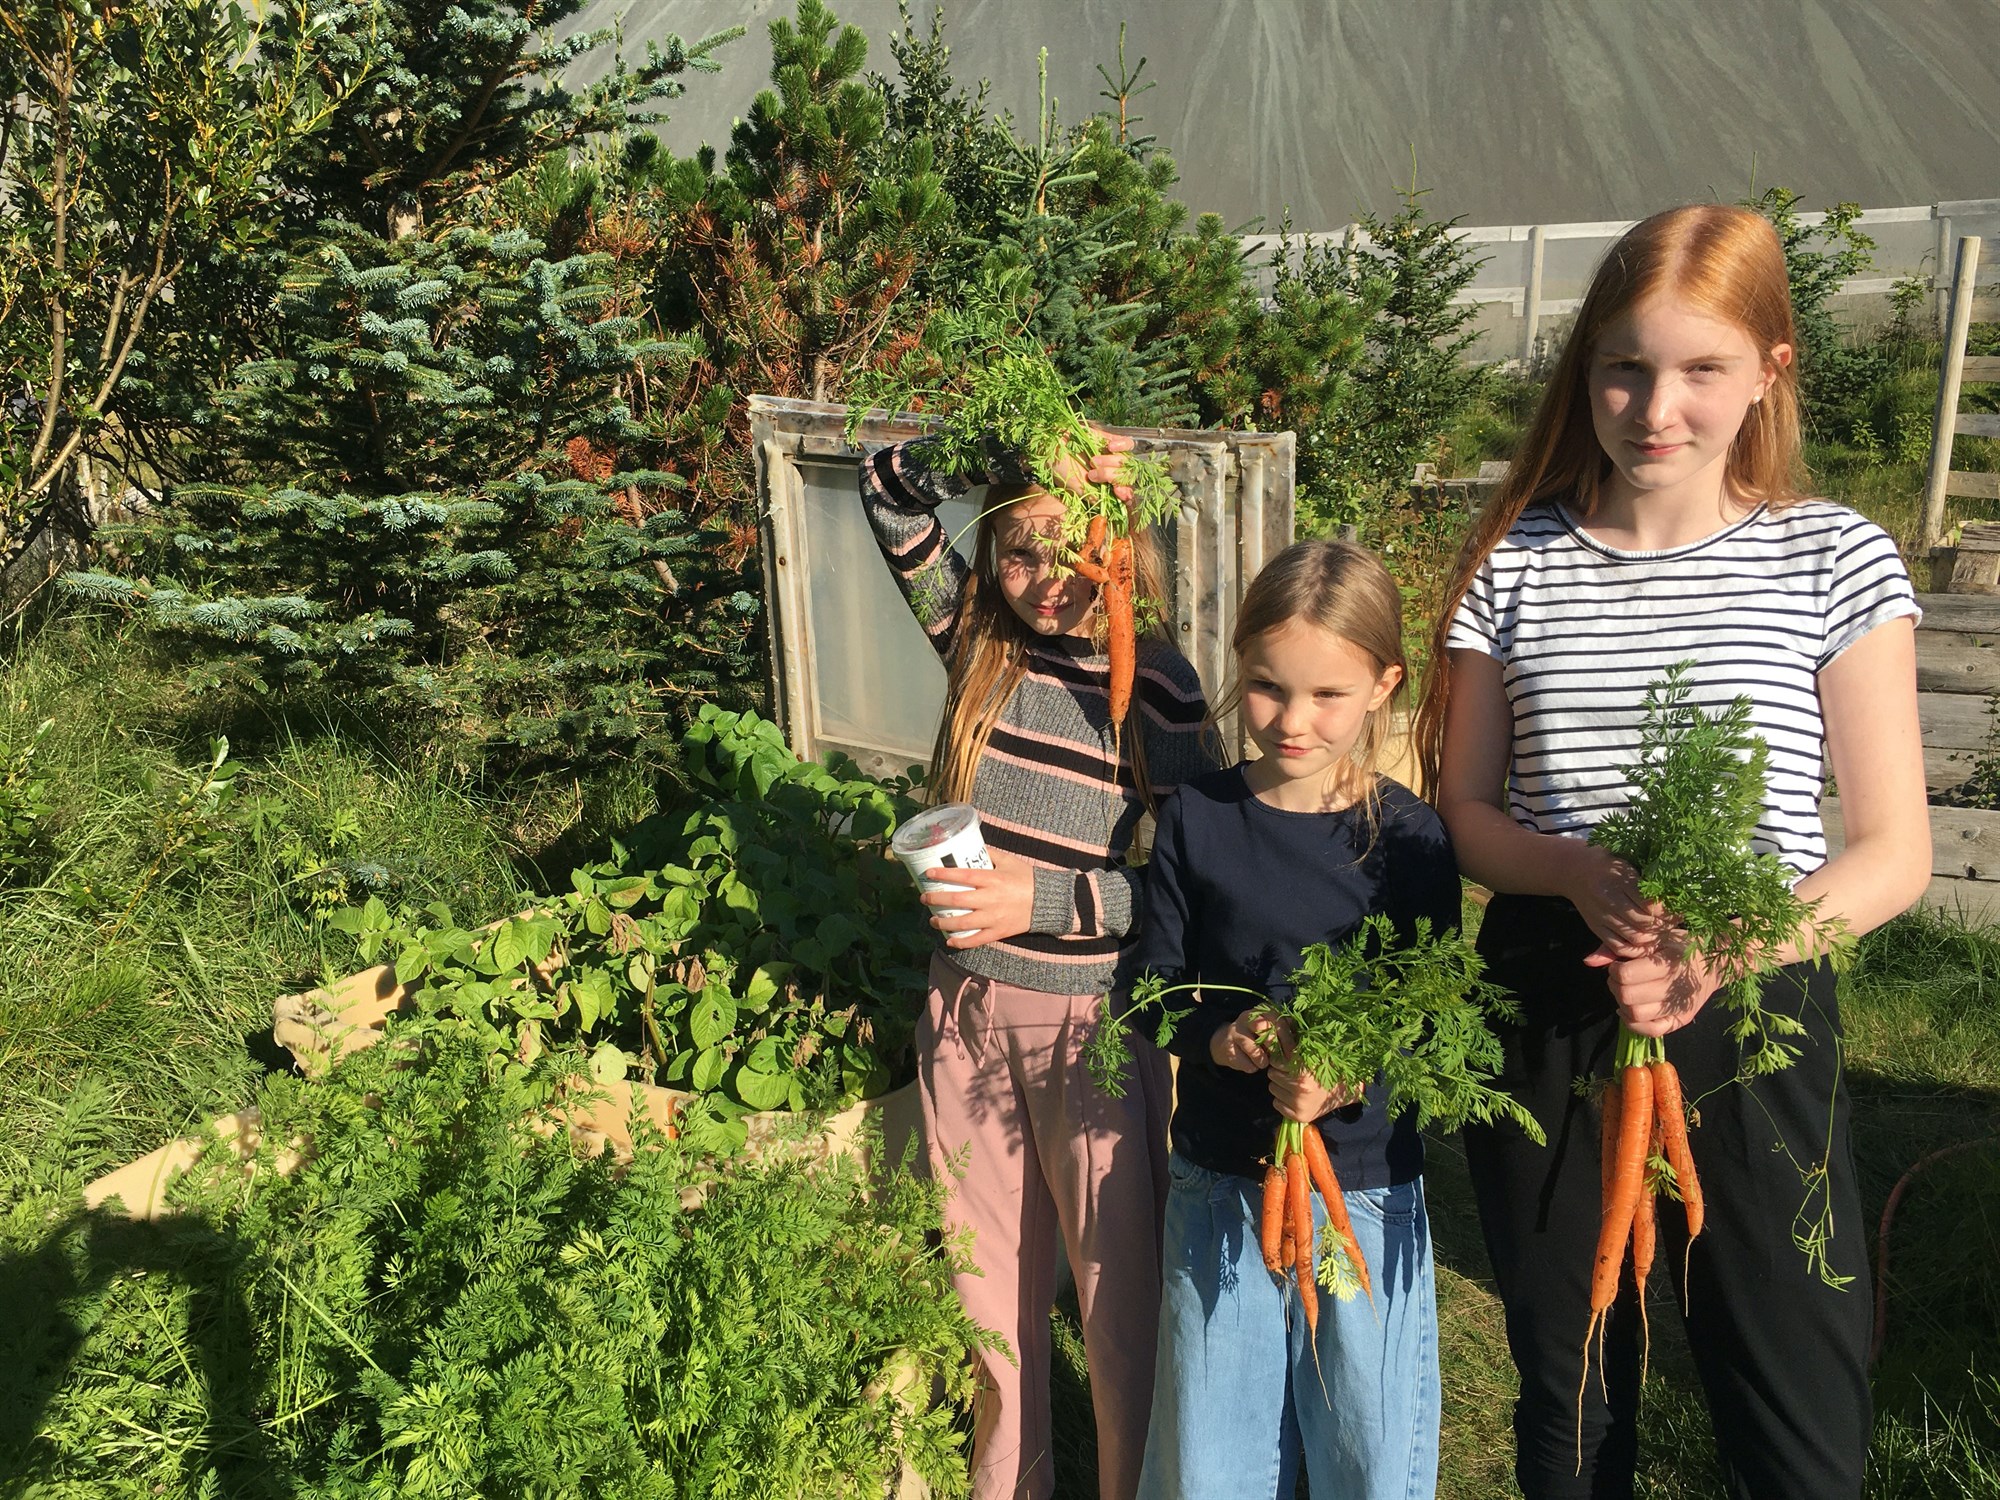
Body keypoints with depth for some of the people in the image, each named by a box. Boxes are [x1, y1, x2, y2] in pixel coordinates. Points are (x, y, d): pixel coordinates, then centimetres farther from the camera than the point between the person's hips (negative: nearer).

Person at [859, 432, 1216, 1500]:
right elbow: (892, 491, -5)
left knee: (1120, 1292, 10)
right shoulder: (982, 645, 0)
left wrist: (1045, 900, -21)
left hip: (1097, 1028, -4)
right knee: (991, 1288, 20)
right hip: (965, 1014, 4)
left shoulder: (1160, 688, -11)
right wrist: (1020, 453, -16)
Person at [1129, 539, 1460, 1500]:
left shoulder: (1407, 837, -10)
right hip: (1218, 1185, 2)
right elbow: (1149, 982, 0)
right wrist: (1217, 1035, -19)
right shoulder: (1197, 816, -6)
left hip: (1367, 1195, -1)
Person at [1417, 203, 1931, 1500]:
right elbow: (1464, 812, 4)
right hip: (1545, 1016, 2)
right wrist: (1581, 875, -16)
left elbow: (1895, 850, -4)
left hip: (1755, 1021, -1)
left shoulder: (1836, 560, -3)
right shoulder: (1517, 563, 2)